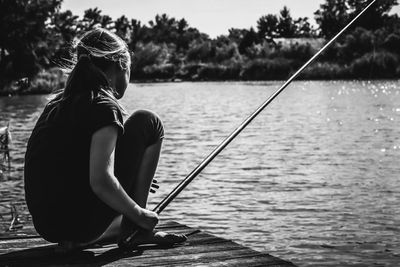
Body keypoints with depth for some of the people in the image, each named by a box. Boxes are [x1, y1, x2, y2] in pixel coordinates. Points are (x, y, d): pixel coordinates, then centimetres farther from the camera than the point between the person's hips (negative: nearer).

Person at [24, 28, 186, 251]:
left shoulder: (59, 102, 12)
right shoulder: (103, 106, -13)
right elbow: (101, 182, -23)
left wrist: (135, 179, 31)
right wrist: (140, 215, -7)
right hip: (80, 223, -9)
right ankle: (134, 230, 3)